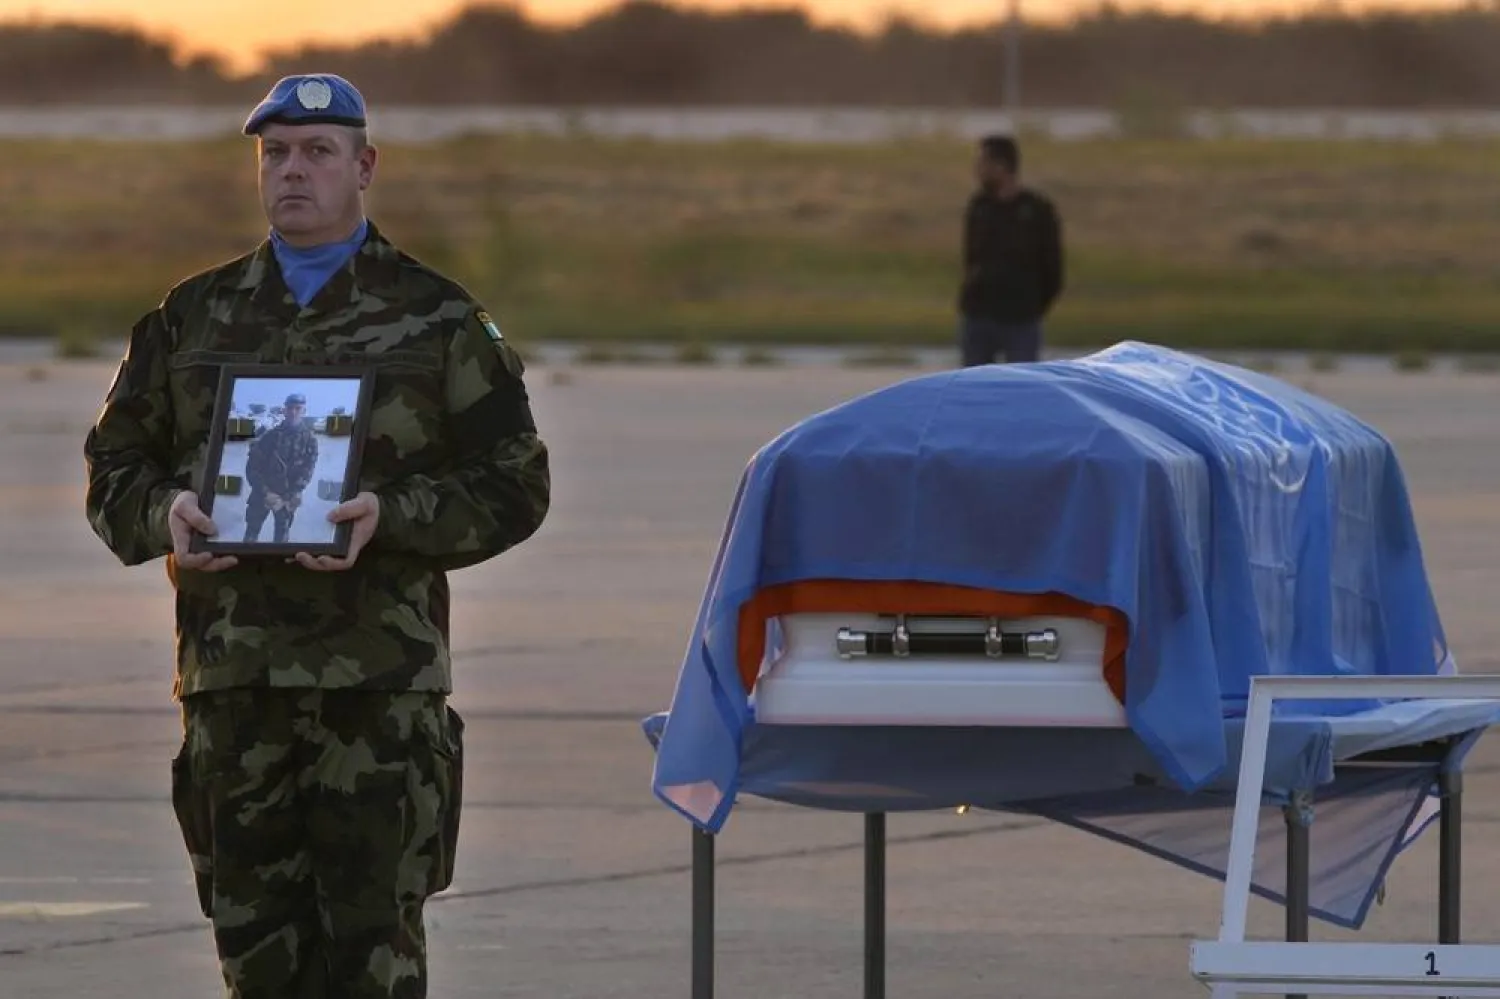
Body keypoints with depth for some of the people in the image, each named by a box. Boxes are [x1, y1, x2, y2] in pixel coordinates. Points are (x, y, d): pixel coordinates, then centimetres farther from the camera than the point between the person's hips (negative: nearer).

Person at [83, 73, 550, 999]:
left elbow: (513, 488, 1)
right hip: (232, 678, 3)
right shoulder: (195, 317, 14)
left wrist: (389, 516, -16)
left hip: (379, 682, -3)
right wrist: (166, 514, -8)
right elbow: (114, 468, 16)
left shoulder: (438, 320, 4)